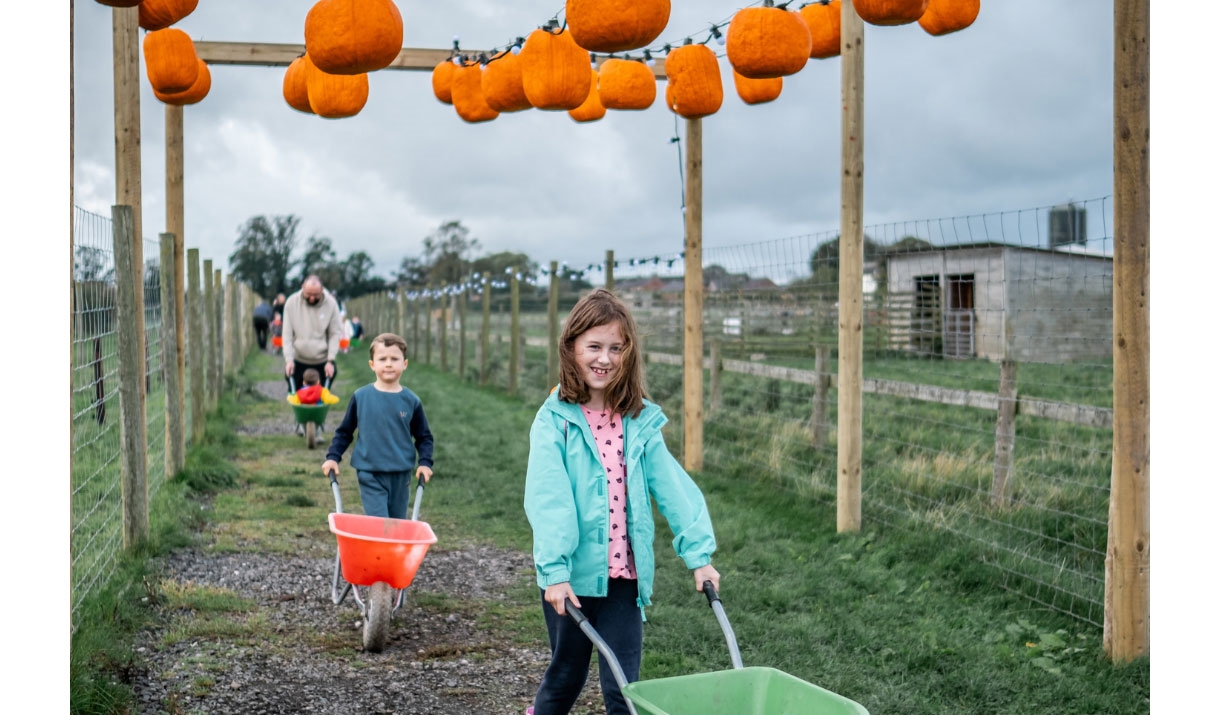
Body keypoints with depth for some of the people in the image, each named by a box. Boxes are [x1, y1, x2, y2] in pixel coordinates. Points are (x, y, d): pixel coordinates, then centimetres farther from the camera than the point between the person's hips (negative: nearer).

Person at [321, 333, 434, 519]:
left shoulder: (411, 401, 0)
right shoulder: (360, 397, -2)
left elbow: (424, 437, 9)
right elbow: (344, 431, 8)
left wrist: (425, 462, -4)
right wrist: (333, 457, 0)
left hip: (401, 476, 2)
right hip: (370, 476, -2)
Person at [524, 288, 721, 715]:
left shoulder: (640, 422, 3)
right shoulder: (555, 420, -8)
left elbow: (673, 487, -1)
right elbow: (548, 498, -16)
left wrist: (698, 554, -8)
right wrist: (554, 569, -25)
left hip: (624, 575, 3)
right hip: (572, 575, -2)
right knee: (567, 676, 14)